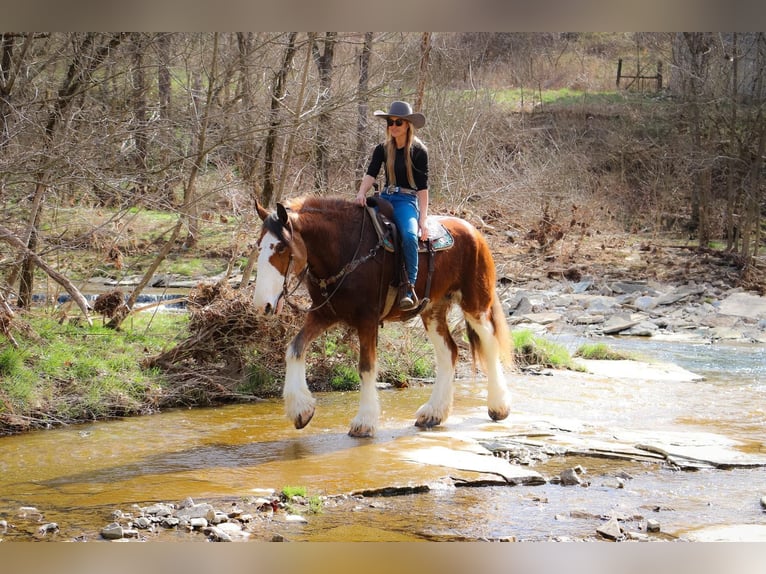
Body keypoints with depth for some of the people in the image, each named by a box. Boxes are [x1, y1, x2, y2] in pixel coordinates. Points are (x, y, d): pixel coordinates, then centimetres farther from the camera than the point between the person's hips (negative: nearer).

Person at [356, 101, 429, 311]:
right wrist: (362, 193, -22)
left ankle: (410, 289, -30)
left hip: (407, 200, -5)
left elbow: (422, 187, -3)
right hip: (385, 198, 5)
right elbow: (370, 174, -1)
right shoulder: (382, 149, 13)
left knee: (409, 235, -35)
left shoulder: (419, 151, 0)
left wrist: (423, 219, -11)